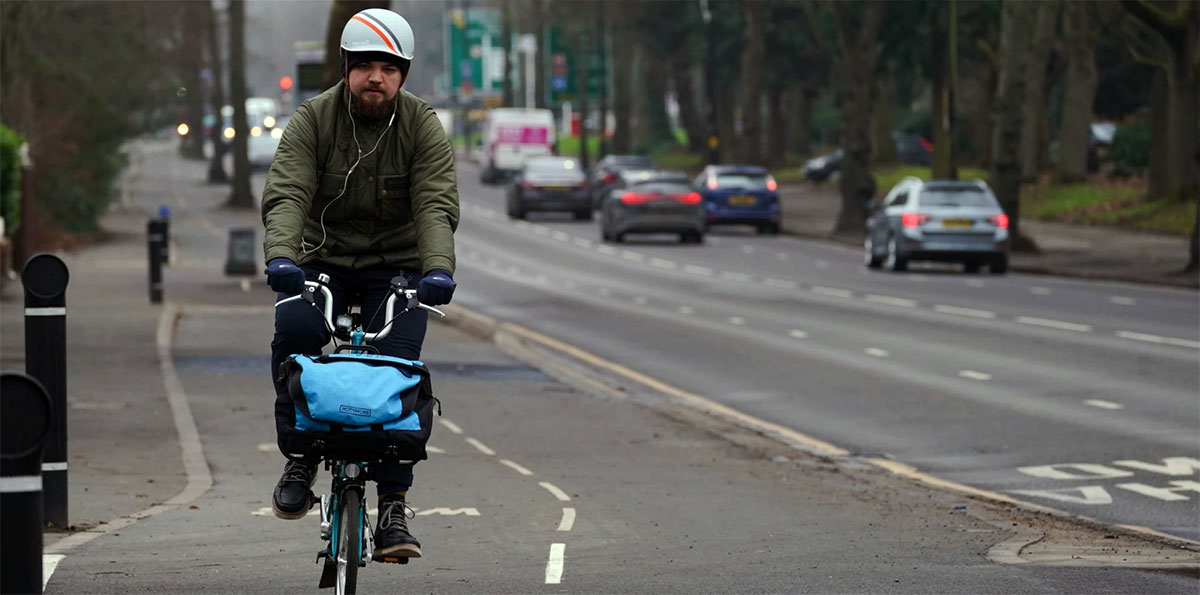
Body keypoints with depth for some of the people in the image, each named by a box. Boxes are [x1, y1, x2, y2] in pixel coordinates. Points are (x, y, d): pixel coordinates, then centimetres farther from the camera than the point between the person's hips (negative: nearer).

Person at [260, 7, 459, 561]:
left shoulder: (422, 126, -4)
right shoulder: (312, 120, -6)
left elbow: (436, 204, -15)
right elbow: (285, 194, -18)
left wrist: (438, 267, -34)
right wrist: (281, 255, -37)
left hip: (396, 268, 0)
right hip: (322, 261, 0)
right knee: (295, 330, -29)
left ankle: (393, 506, -9)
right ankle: (300, 454, -12)